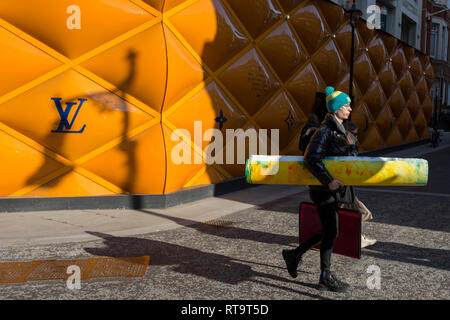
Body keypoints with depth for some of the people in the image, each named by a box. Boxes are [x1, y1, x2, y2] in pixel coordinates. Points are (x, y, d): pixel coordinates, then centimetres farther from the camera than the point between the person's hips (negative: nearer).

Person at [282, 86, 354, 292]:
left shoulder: (339, 129, 13)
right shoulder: (325, 131, -17)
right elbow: (311, 159, -28)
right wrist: (328, 181, -31)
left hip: (334, 188, 9)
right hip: (323, 190, -9)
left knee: (329, 231, 14)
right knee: (331, 232, -2)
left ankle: (294, 255, 27)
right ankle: (326, 278, 13)